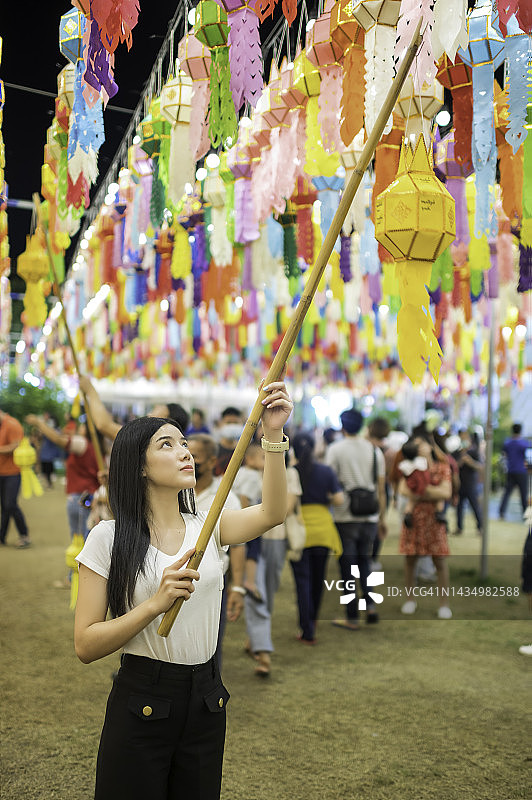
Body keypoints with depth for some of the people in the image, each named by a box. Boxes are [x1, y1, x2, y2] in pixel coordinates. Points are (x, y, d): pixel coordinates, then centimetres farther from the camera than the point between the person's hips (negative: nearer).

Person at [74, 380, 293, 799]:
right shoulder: (109, 538, -8)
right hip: (140, 704, -4)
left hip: (206, 701, 4)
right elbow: (86, 645, -11)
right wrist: (157, 602, -23)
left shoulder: (208, 525, 4)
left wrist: (273, 435, -27)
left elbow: (272, 513, -16)